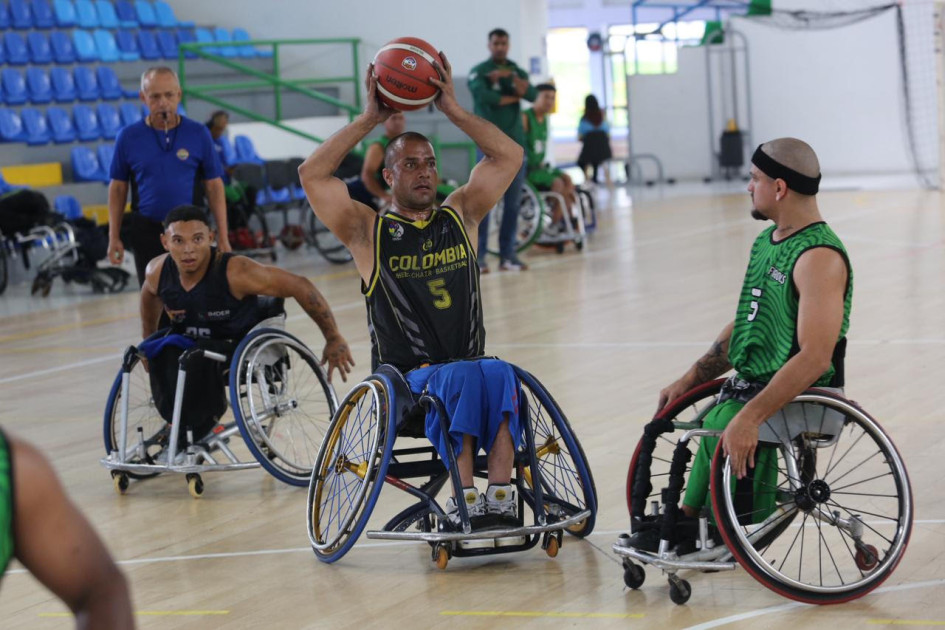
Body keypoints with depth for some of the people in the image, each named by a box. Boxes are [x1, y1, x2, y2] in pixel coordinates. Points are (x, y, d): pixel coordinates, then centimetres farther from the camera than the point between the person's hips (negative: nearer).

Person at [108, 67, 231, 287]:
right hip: (147, 233, 1)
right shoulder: (128, 137, 0)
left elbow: (214, 186, 1)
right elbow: (118, 188, 6)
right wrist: (114, 237, 1)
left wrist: (222, 238, -3)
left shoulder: (198, 134, -2)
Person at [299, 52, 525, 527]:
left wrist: (452, 109, 5)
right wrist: (370, 119, -4)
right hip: (406, 380, -3)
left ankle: (499, 493, -40)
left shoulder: (460, 216, 15)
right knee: (462, 377, -34)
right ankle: (464, 498, -40)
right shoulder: (369, 231, 5)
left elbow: (509, 155, 13)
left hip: (470, 367, 3)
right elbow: (311, 175, -6)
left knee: (499, 375, -31)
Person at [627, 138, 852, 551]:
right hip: (748, 386, 9)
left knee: (719, 430, -27)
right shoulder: (767, 241, 14)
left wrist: (750, 417, -32)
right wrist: (690, 379, 15)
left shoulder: (819, 257, -17)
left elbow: (815, 358, -26)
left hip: (798, 399, -9)